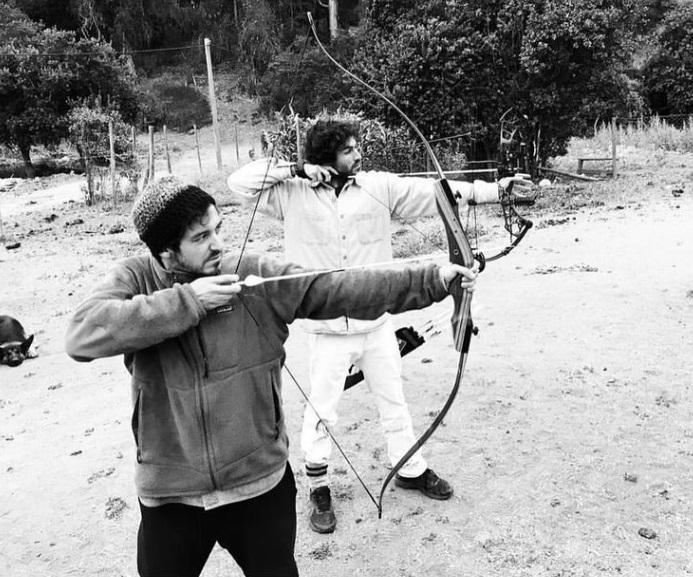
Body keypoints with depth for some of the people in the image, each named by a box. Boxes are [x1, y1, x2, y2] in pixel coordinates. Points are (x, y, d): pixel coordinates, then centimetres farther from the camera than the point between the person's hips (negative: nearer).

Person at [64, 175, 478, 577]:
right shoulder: (133, 280, -8)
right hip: (171, 494, 0)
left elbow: (343, 289, -12)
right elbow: (82, 335, -25)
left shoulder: (260, 278, -9)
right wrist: (185, 301, -25)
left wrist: (432, 280, -16)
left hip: (262, 483, 1)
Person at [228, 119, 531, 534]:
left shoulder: (378, 186, -2)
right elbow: (240, 181, -8)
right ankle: (319, 488, 31)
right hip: (329, 331, -2)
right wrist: (297, 169, -17)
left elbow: (434, 192, -6)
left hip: (377, 324, 3)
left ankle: (410, 469, 41)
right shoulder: (294, 195, -6)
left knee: (394, 400, 19)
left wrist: (494, 189, -12)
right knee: (322, 412, 9)